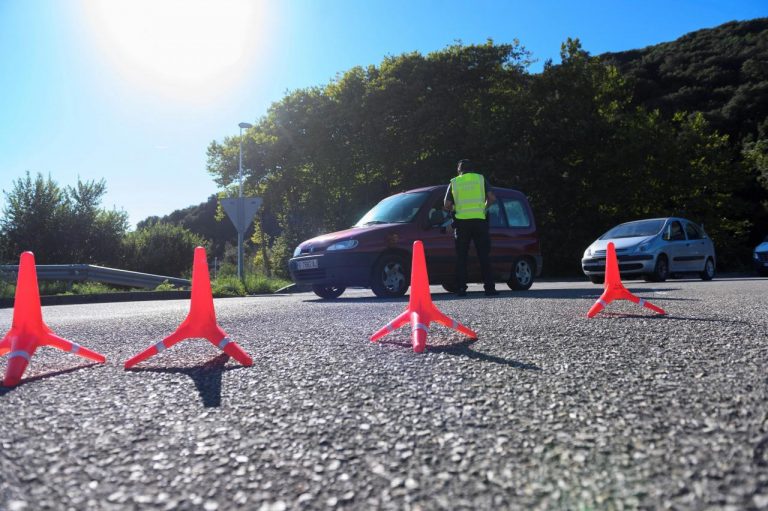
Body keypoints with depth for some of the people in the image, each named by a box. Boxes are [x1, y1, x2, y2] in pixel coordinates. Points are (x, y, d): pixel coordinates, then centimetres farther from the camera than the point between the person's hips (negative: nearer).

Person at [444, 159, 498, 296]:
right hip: (479, 220, 0)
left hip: (461, 222, 0)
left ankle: (461, 288, 2)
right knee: (484, 256, 4)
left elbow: (447, 205, 3)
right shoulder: (481, 179, 10)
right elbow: (492, 198, 0)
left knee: (461, 257, 5)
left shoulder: (454, 182, 9)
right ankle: (489, 287, 3)